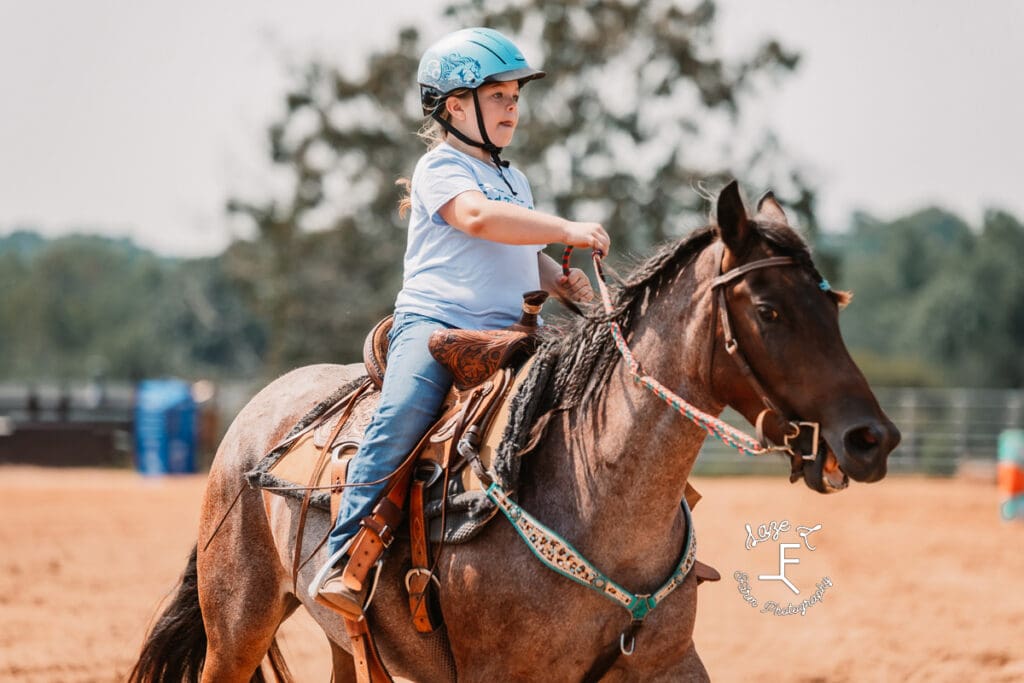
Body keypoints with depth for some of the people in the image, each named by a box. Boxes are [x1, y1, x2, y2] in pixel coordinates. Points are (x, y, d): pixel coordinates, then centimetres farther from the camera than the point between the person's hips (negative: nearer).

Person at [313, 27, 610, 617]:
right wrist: (567, 230, -25)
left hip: (508, 334, 7)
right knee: (403, 418, -30)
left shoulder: (515, 181, 26)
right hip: (433, 321, -7)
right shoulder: (441, 168, 0)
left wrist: (560, 280, 10)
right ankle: (344, 562, -30)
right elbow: (478, 217, -21)